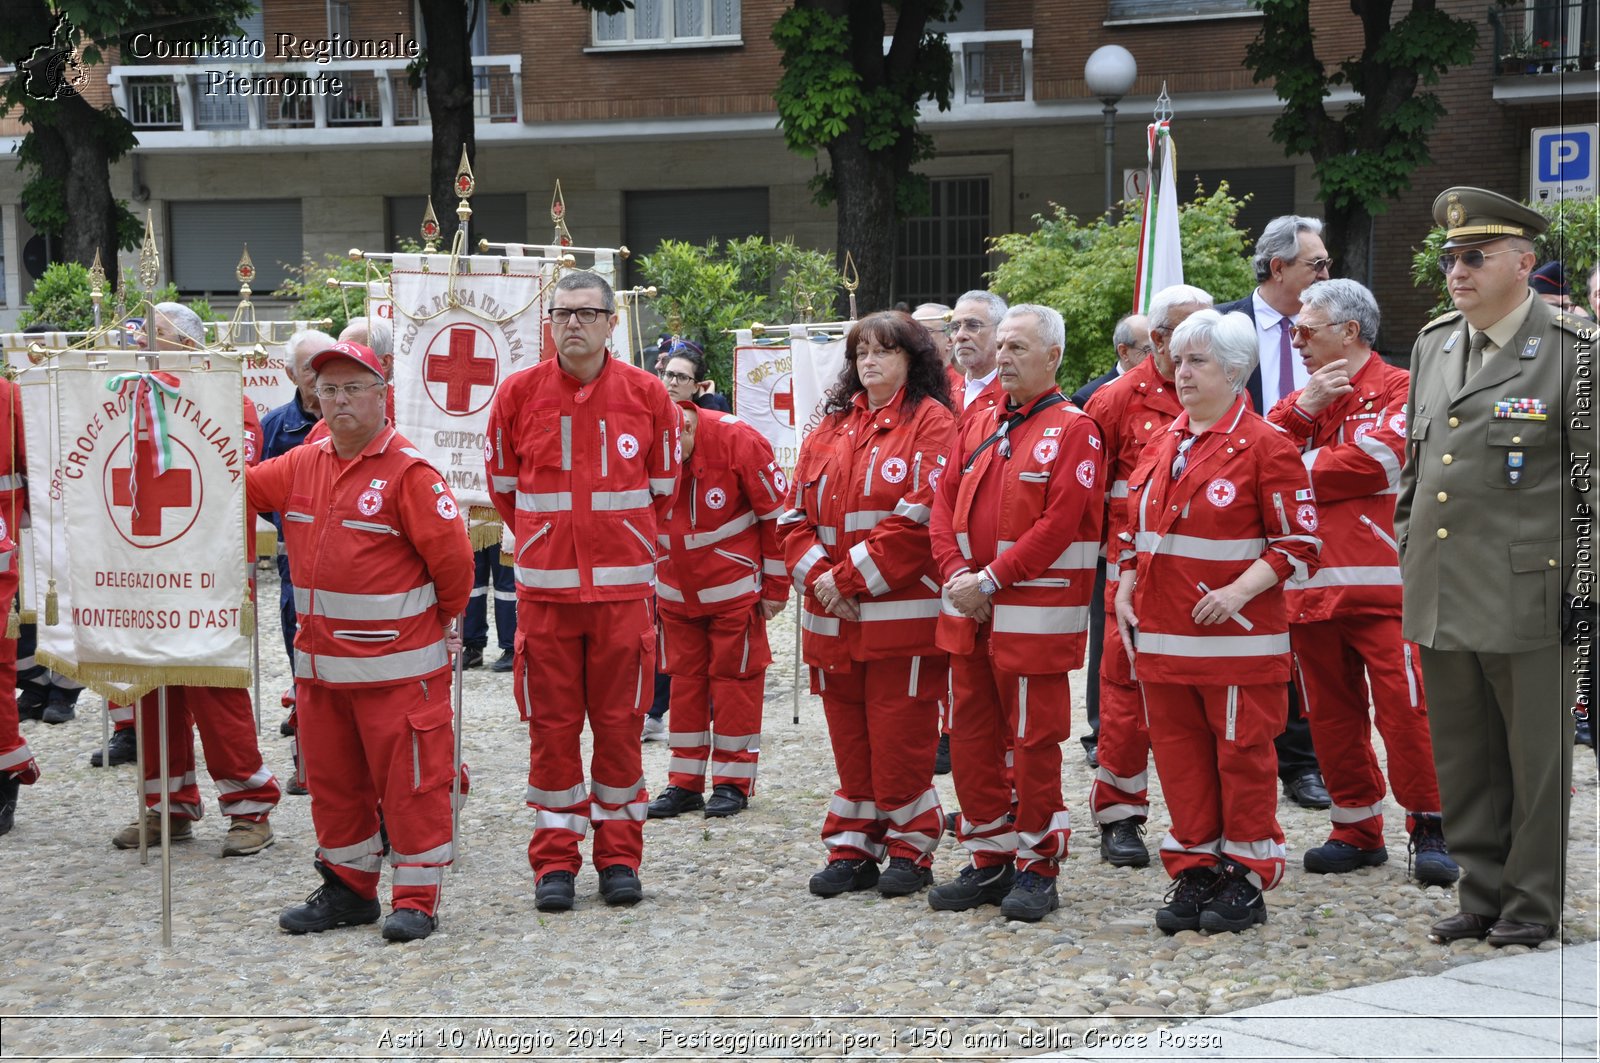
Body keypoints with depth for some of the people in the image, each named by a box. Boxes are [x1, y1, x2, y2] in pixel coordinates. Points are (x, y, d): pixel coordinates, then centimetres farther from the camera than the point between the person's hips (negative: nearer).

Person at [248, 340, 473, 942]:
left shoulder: (408, 473, -13)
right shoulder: (301, 467, 9)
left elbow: (452, 557, -12)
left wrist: (438, 620, 0)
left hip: (397, 662, -7)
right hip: (320, 660, 7)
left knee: (409, 780, -2)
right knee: (331, 778, 15)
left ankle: (417, 898, 6)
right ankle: (348, 887, 28)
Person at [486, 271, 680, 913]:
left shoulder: (646, 394, 1)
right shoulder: (518, 392, 1)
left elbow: (663, 486, 12)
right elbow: (503, 485, 12)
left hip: (624, 585, 0)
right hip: (544, 588, 0)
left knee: (620, 723, 5)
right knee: (552, 726, 4)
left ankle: (619, 858, 16)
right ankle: (555, 862, 13)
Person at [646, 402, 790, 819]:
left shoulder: (738, 440, -19)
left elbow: (777, 514, -11)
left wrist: (775, 586, -7)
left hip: (734, 590, -4)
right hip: (675, 593, 4)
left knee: (735, 678, 3)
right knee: (684, 679, 8)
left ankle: (733, 782, 10)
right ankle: (684, 783, 15)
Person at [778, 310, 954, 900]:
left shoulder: (930, 421, -3)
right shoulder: (830, 428, 16)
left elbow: (922, 516, -14)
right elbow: (797, 515, 11)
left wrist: (850, 575, -14)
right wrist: (818, 576, -7)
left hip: (902, 613, -6)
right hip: (833, 618, 6)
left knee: (900, 737, -2)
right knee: (849, 739, 10)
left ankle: (909, 849, 11)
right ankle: (852, 849, 19)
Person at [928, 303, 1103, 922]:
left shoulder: (1074, 431, -7)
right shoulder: (977, 428, 14)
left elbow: (1060, 524, -16)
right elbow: (945, 505, 10)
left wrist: (991, 580, -17)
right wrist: (955, 575, -6)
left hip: (1036, 612, -7)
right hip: (970, 611, 7)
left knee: (1034, 741, 0)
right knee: (972, 737, 10)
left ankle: (1037, 866, 11)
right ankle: (989, 860, 21)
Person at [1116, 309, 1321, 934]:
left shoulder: (1264, 447, -7)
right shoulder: (1164, 444, 13)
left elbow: (1298, 544, -9)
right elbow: (1136, 529, 21)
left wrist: (1240, 590, -19)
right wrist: (1125, 592, 8)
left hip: (1237, 638, -6)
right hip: (1162, 636, 6)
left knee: (1241, 754, 2)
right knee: (1179, 753, 9)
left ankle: (1246, 879, 13)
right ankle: (1194, 871, 20)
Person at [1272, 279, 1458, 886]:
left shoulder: (1397, 388, 0)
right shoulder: (1306, 396, 20)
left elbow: (1372, 461, -15)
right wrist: (1306, 404, -7)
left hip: (1380, 583, -6)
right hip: (1310, 583, 6)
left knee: (1403, 705, -8)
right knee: (1331, 713, 9)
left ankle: (1428, 831, 2)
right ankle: (1357, 831, 19)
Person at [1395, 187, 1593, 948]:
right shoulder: (1432, 344, 12)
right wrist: (1405, 552, 17)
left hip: (1526, 596, -6)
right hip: (1440, 596, 6)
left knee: (1537, 758, 4)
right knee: (1461, 760, 13)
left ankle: (1532, 903, 17)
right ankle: (1482, 894, 24)